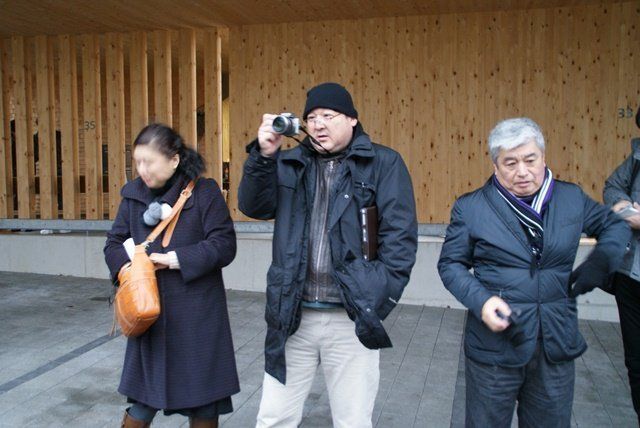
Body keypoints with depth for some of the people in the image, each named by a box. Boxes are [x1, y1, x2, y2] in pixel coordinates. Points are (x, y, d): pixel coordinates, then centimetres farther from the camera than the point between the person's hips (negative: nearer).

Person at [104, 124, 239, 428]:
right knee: (142, 399, 12)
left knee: (203, 403, 11)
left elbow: (224, 245, -12)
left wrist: (177, 259, -19)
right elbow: (114, 244, 9)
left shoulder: (204, 192, -9)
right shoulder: (134, 194, 4)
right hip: (149, 312, 3)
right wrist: (125, 266, -11)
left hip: (197, 314, -3)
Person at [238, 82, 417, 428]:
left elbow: (401, 235, -6)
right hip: (291, 315, 3)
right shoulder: (289, 163, 9)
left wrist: (378, 298, -14)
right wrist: (263, 155, -14)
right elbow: (253, 206, -1)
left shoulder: (383, 164, -2)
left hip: (351, 318, -2)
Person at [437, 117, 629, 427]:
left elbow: (614, 225, 18)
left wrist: (602, 260, -2)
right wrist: (480, 300, -18)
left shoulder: (572, 198, 3)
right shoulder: (470, 207, -5)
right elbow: (451, 264, -1)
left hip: (557, 344, 3)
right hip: (495, 343, -2)